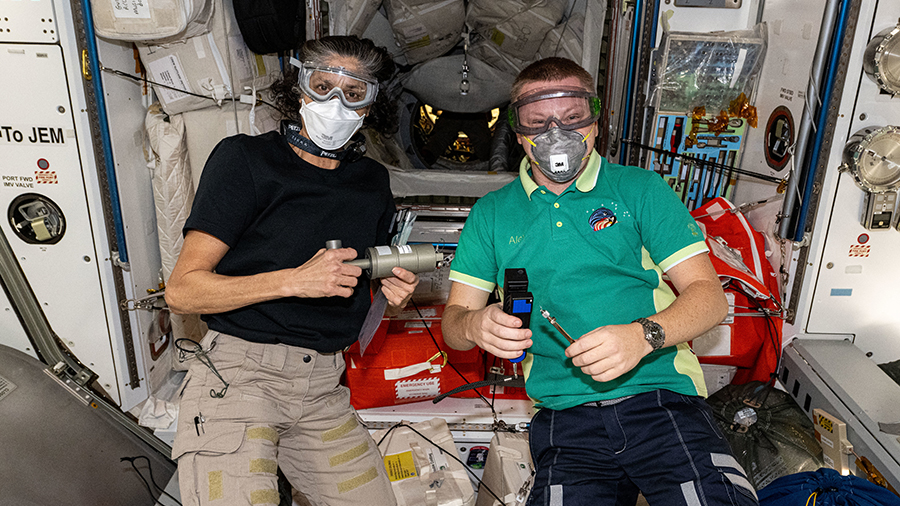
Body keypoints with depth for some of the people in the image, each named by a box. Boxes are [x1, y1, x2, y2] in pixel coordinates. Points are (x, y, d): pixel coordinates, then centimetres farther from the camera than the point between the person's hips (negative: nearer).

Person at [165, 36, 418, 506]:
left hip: (323, 386, 5)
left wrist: (394, 292, 0)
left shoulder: (372, 181, 12)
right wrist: (295, 281, -19)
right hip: (237, 373, -4)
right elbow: (182, 290, -8)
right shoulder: (245, 158, -3)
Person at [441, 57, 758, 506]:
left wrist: (643, 335, -18)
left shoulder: (640, 190, 8)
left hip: (661, 396, -1)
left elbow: (709, 295, 1)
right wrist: (476, 325, -15)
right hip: (565, 415, 1)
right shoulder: (491, 215, 12)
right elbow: (452, 323, 10)